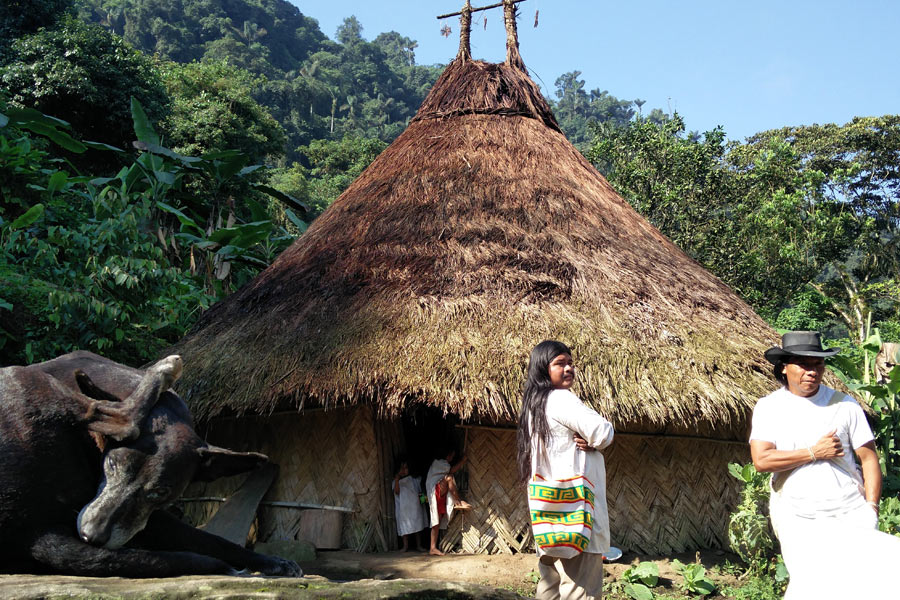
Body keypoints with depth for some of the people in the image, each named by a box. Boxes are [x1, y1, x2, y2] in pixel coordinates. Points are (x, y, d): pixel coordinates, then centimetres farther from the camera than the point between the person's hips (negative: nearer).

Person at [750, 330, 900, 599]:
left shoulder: (844, 404, 5)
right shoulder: (768, 407, 3)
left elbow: (869, 459, 5)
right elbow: (761, 460, -9)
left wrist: (871, 509, -4)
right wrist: (813, 453, -10)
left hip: (851, 513, 2)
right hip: (798, 517, -1)